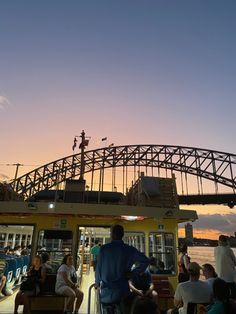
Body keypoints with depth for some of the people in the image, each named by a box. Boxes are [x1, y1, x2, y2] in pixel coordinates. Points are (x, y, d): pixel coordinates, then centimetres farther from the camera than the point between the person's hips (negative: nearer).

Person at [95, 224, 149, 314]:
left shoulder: (104, 248, -8)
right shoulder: (129, 250, -5)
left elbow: (98, 267, -2)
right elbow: (145, 261, -9)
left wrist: (98, 283, 16)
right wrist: (133, 273, -3)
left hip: (106, 291, 0)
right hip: (122, 291, 0)